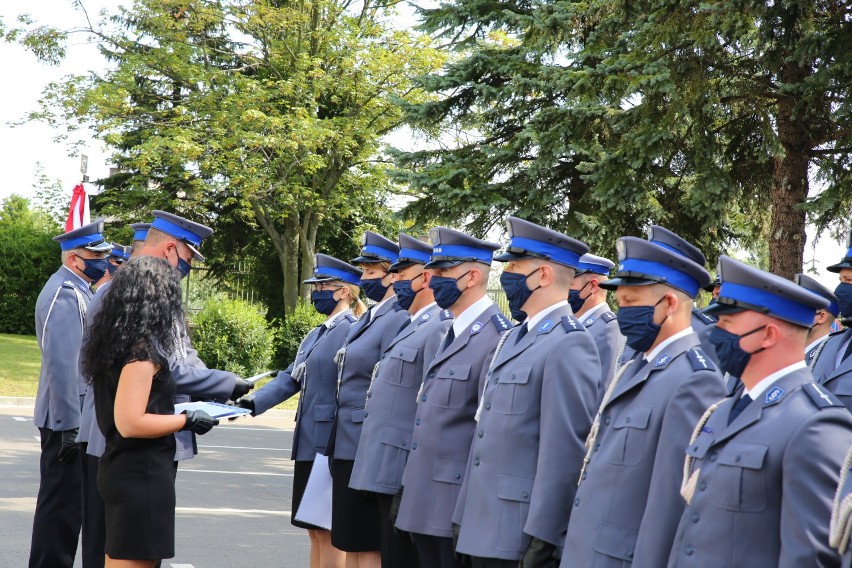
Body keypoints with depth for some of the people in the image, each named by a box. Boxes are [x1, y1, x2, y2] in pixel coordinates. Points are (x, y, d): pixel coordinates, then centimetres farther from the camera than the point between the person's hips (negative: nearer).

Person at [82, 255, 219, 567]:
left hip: (119, 468, 9)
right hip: (142, 475, -9)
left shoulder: (113, 340, 9)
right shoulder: (143, 349, -18)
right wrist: (187, 420, -14)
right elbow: (131, 423, -24)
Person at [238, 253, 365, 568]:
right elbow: (291, 377, 14)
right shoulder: (315, 335, 18)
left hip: (333, 446, -9)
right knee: (315, 530, 13)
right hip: (309, 445, 9)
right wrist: (252, 401, -1)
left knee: (329, 531, -4)